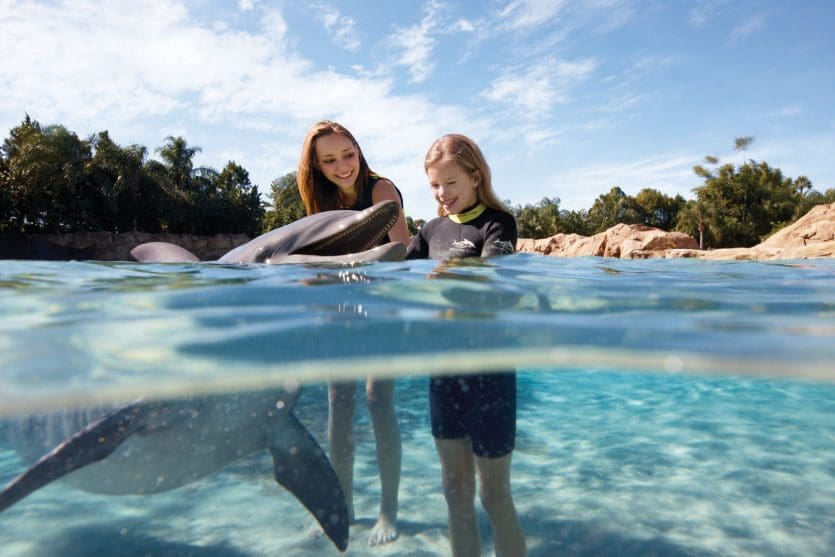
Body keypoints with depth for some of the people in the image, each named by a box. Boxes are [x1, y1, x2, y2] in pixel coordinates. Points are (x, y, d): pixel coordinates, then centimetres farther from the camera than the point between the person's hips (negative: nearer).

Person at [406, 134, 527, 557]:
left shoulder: (497, 223, -6)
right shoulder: (432, 229, 10)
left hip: (487, 369, -5)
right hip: (443, 369, 5)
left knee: (495, 494, 7)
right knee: (456, 491, 16)